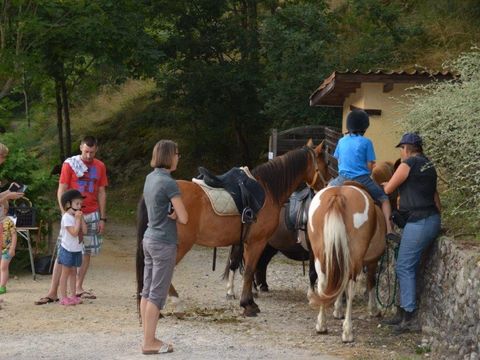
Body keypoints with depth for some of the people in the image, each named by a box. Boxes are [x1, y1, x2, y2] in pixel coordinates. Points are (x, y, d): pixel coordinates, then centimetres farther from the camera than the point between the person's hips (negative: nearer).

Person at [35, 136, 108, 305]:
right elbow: (61, 191, -5)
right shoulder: (69, 164, -5)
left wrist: (103, 218, 6)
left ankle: (79, 288, 16)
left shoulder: (100, 167, 6)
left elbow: (101, 193, 10)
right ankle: (52, 293, -7)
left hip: (92, 215, 4)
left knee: (87, 252, 6)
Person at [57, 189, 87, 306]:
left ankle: (73, 296, 15)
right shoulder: (67, 217, -17)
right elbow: (74, 232, -24)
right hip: (67, 249, -7)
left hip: (76, 250, 7)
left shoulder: (78, 217, 8)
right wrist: (77, 219, -21)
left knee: (73, 272, 11)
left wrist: (81, 218, -6)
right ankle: (63, 297, 1)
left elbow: (84, 231, 0)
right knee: (65, 273, -2)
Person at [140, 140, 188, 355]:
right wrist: (174, 215, 2)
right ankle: (149, 343, 1)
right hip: (164, 243, -9)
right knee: (157, 294, -3)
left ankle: (148, 339, 18)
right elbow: (184, 218, -18)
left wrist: (171, 214, -5)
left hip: (149, 239, 9)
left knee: (147, 291, 11)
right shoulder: (168, 183, -19)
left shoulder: (151, 178, 7)